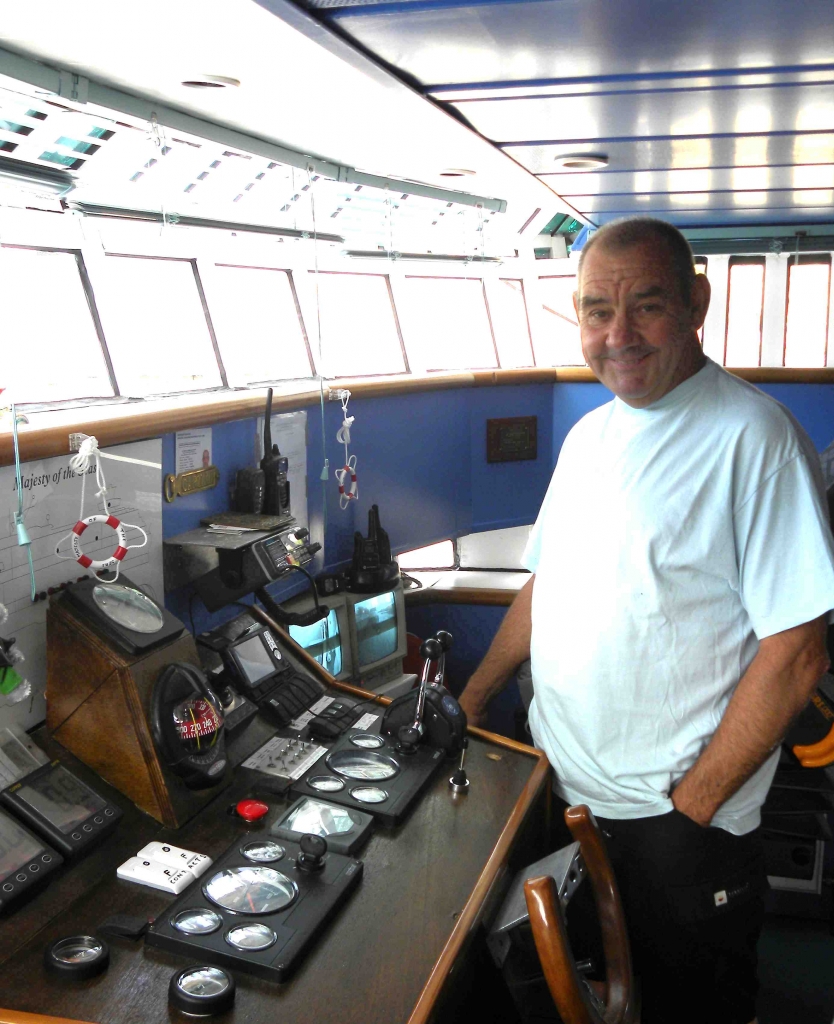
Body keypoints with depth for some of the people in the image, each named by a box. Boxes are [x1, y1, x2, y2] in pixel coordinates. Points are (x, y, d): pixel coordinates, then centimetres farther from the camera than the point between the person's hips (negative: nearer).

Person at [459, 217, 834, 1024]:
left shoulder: (752, 436, -17)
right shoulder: (589, 434, 7)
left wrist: (691, 806, -17)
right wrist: (471, 700, 12)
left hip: (674, 816, -6)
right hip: (560, 790, 6)